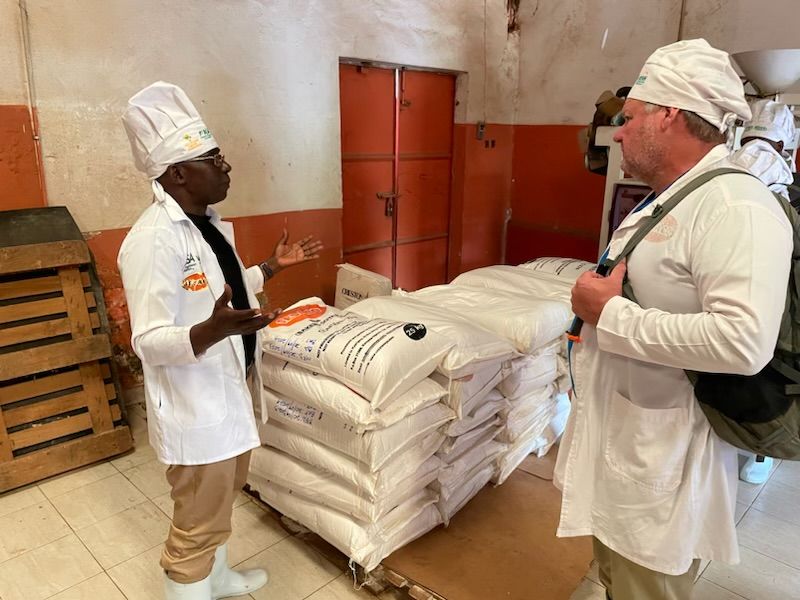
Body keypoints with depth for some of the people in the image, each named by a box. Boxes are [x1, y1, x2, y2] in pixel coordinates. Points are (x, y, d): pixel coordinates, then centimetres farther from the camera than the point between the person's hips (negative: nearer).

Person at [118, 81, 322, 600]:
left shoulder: (209, 222, 6)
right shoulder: (153, 240, -24)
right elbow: (150, 342, -25)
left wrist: (271, 267, 12)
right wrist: (216, 329, -42)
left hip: (231, 390, 10)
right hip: (194, 406, -10)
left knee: (222, 500, 27)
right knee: (198, 522, 8)